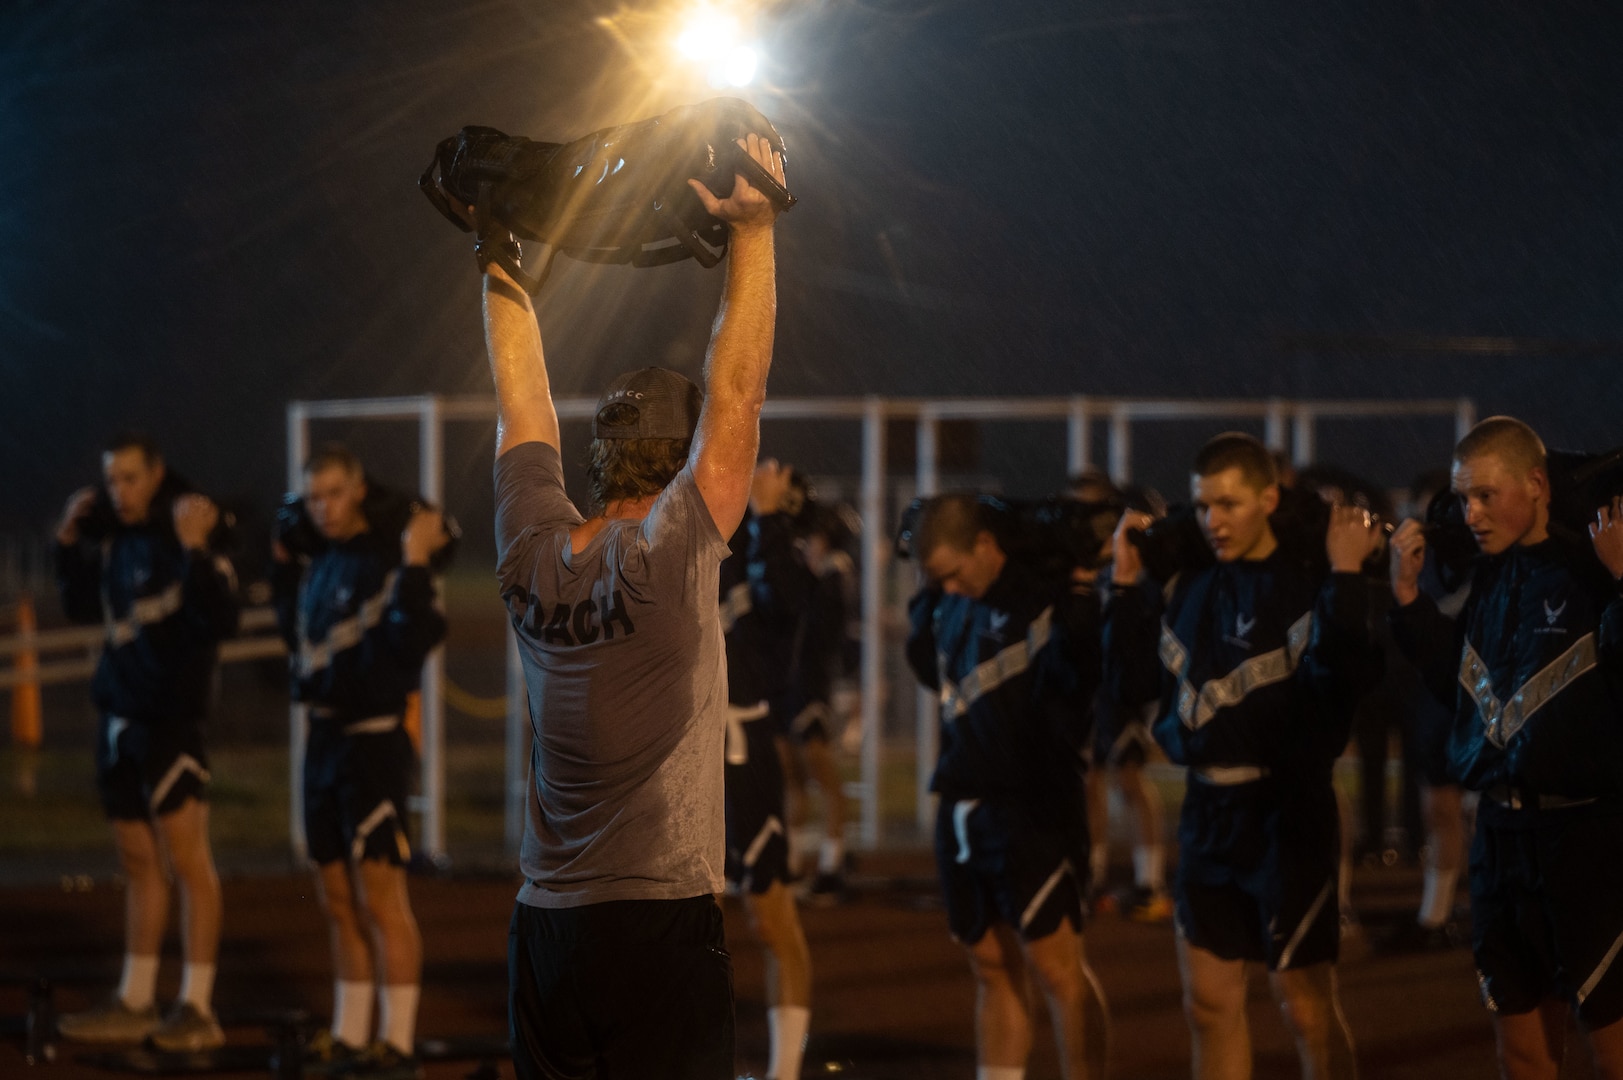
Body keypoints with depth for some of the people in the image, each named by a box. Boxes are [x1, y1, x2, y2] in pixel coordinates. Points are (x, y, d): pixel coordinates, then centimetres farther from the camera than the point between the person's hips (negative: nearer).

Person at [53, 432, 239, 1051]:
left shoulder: (191, 531, -12)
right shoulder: (115, 539, 10)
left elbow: (223, 622, -23)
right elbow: (82, 607, 24)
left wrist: (195, 552, -33)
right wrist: (68, 541, 12)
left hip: (171, 717, -8)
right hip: (120, 715, 8)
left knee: (186, 860, -5)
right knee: (139, 863, 11)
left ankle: (197, 1010, -4)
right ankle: (136, 1004, 16)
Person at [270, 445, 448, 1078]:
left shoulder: (389, 561, -13)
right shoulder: (322, 564, 11)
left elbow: (415, 640, -25)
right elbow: (296, 634, 26)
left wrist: (415, 566, -30)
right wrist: (283, 565, 20)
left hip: (373, 740, -8)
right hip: (324, 737, 8)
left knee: (380, 896, -6)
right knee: (338, 900, 13)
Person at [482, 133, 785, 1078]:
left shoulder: (534, 558, 4)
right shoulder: (668, 562, -11)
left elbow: (522, 395, 14)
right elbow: (734, 393, -12)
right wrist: (754, 233, -9)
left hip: (544, 930, 6)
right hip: (661, 928, -6)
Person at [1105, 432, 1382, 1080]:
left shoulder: (1307, 586, -10)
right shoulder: (1193, 589, 10)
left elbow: (1349, 677, -25)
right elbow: (1132, 681, 10)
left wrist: (1344, 577, -27)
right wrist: (1127, 584, 5)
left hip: (1286, 814, -6)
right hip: (1207, 810, 6)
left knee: (1306, 1007, 0)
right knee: (1210, 1002, 9)